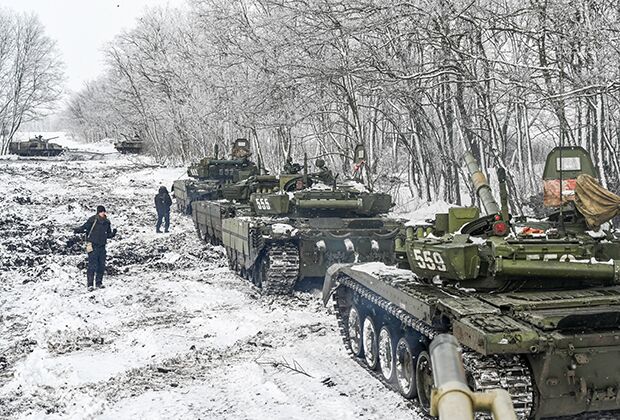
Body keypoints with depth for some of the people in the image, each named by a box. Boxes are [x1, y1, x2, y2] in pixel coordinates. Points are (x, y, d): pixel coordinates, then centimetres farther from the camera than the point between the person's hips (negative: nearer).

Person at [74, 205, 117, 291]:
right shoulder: (92, 220, -9)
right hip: (93, 245, -6)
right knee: (92, 265, -10)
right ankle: (89, 284, -4)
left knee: (102, 265, 9)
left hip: (102, 246, 6)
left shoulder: (107, 222, 8)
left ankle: (99, 283, 22)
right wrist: (77, 230, -25)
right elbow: (85, 227, -7)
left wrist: (113, 233, -4)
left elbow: (108, 234, 16)